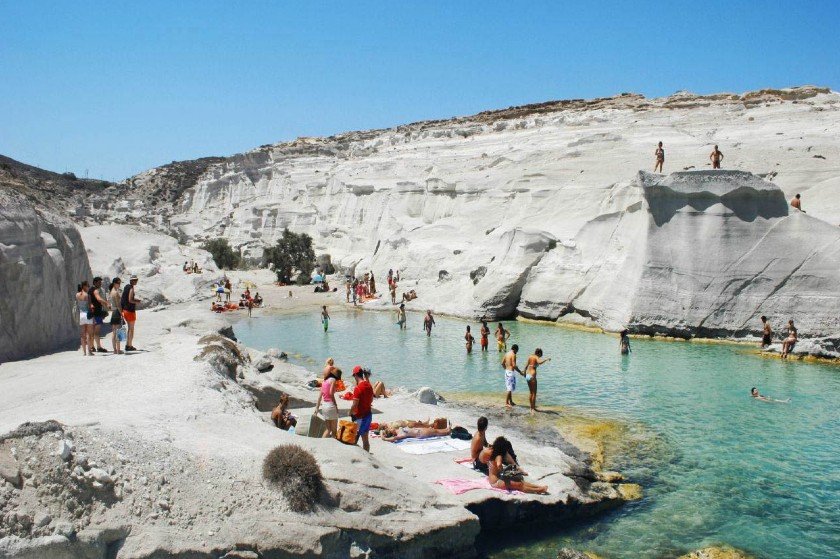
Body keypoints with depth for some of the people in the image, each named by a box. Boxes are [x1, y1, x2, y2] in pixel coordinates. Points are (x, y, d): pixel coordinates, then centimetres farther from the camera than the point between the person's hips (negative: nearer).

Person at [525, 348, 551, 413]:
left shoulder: (530, 357, 13)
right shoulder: (536, 357, -9)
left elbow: (526, 366, 22)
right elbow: (539, 362, -32)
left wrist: (524, 374, 36)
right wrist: (546, 359, -19)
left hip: (527, 376, 8)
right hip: (532, 376, -8)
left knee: (531, 392, 18)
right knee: (534, 393, -1)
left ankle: (532, 407, 26)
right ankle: (533, 409, 0)